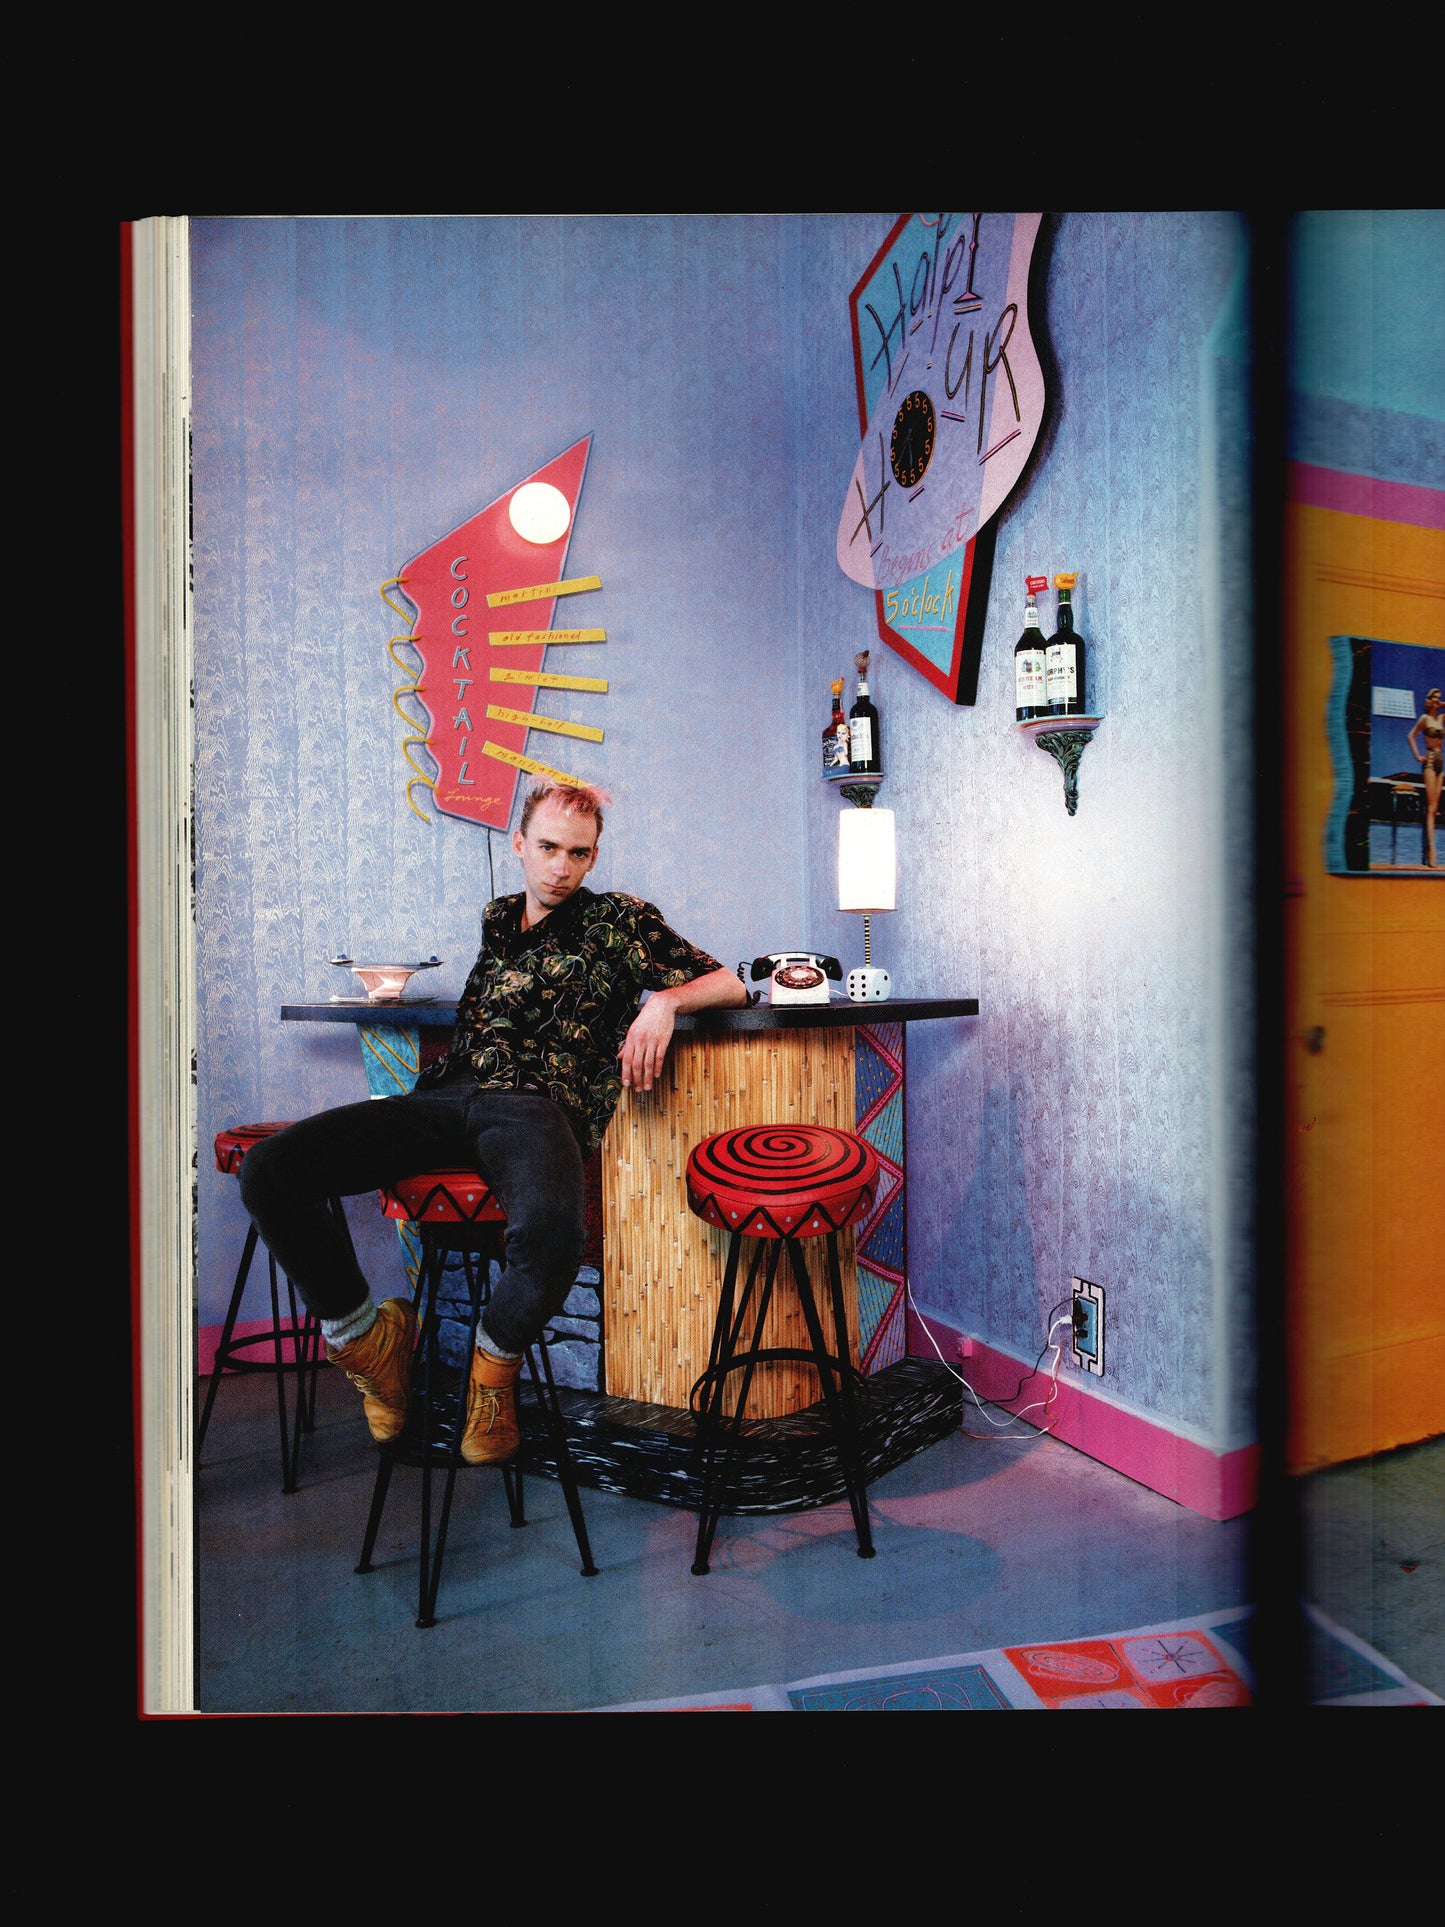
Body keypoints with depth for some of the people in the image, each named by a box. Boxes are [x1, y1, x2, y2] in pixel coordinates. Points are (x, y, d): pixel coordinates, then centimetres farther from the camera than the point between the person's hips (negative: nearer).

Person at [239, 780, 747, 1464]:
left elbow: (728, 983, 10)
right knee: (267, 1169, -16)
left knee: (549, 1230, -40)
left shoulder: (619, 920, 15)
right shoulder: (497, 919, 28)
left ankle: (496, 1361, -4)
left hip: (537, 1106, -4)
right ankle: (365, 1336, 4)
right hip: (444, 1097, 5)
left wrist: (664, 1000, -7)